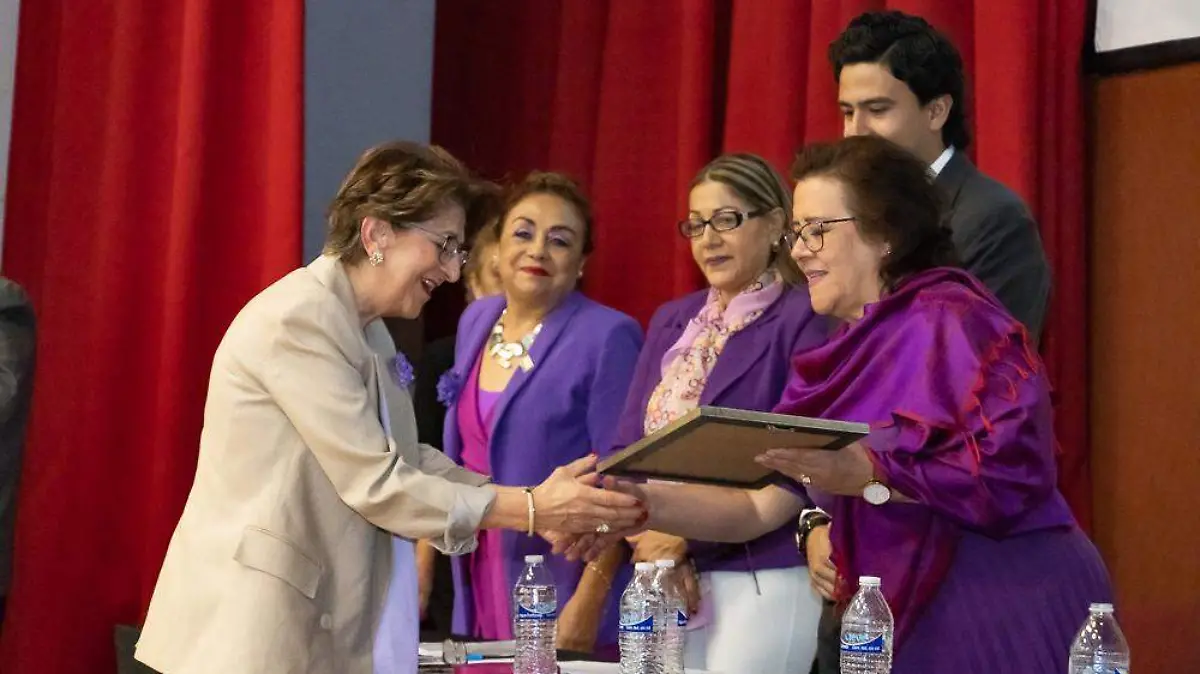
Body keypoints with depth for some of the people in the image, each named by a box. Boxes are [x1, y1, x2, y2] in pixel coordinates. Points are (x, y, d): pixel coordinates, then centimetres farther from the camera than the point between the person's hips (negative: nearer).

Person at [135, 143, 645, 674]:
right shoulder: (299, 321, -16)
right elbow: (375, 484, -18)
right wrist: (533, 510, -17)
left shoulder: (367, 332, 15)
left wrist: (542, 506, 0)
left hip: (320, 622, 9)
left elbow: (404, 461, 11)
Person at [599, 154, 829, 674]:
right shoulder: (671, 320, 14)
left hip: (764, 579, -6)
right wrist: (640, 527, -7)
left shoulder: (802, 320, -8)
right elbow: (629, 444, 12)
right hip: (666, 580, 6)